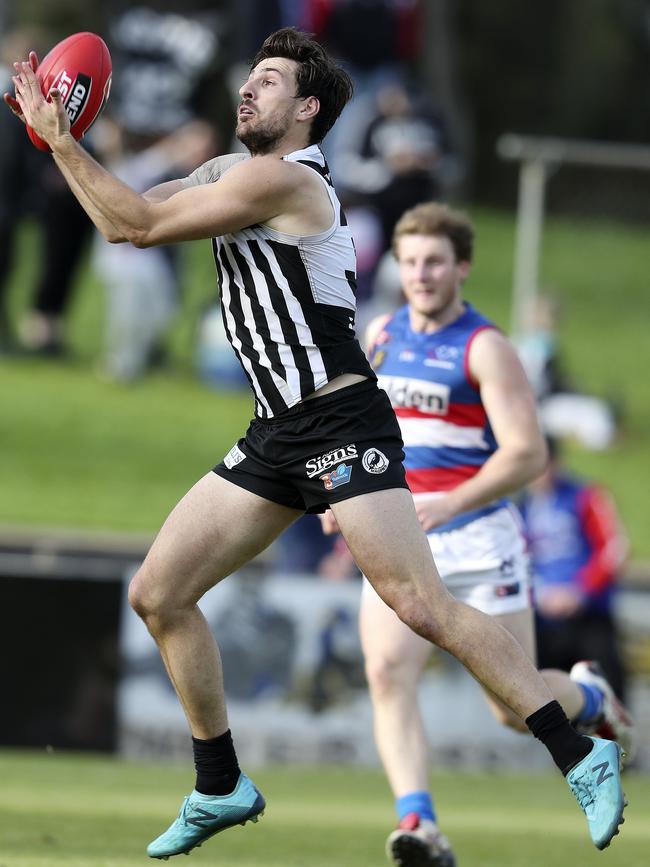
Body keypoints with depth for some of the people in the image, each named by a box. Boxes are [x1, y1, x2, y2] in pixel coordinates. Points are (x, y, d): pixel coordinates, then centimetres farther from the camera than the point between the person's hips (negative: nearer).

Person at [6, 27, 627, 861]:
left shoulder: (280, 179, -13)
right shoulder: (237, 176, 16)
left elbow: (138, 225, -13)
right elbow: (130, 214, 20)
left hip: (341, 423, -10)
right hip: (278, 437, 10)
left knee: (423, 608, -17)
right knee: (157, 595, 6)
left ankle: (582, 757, -11)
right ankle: (221, 788, 17)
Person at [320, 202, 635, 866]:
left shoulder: (485, 349, -8)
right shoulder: (382, 334, 10)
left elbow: (527, 452, -15)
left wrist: (449, 505, -25)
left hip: (476, 539, -4)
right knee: (387, 673, -20)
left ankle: (589, 699, 36)